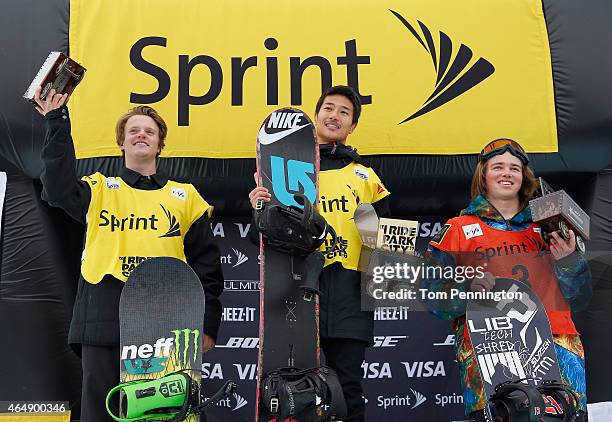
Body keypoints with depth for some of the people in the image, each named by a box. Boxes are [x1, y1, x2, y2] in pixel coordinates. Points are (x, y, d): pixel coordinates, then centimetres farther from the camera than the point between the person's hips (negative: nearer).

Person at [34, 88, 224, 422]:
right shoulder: (99, 189, 15)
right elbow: (59, 188, -7)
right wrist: (57, 123, -10)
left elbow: (206, 263, 12)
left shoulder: (185, 196, 16)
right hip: (103, 321, 0)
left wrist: (207, 323, 4)